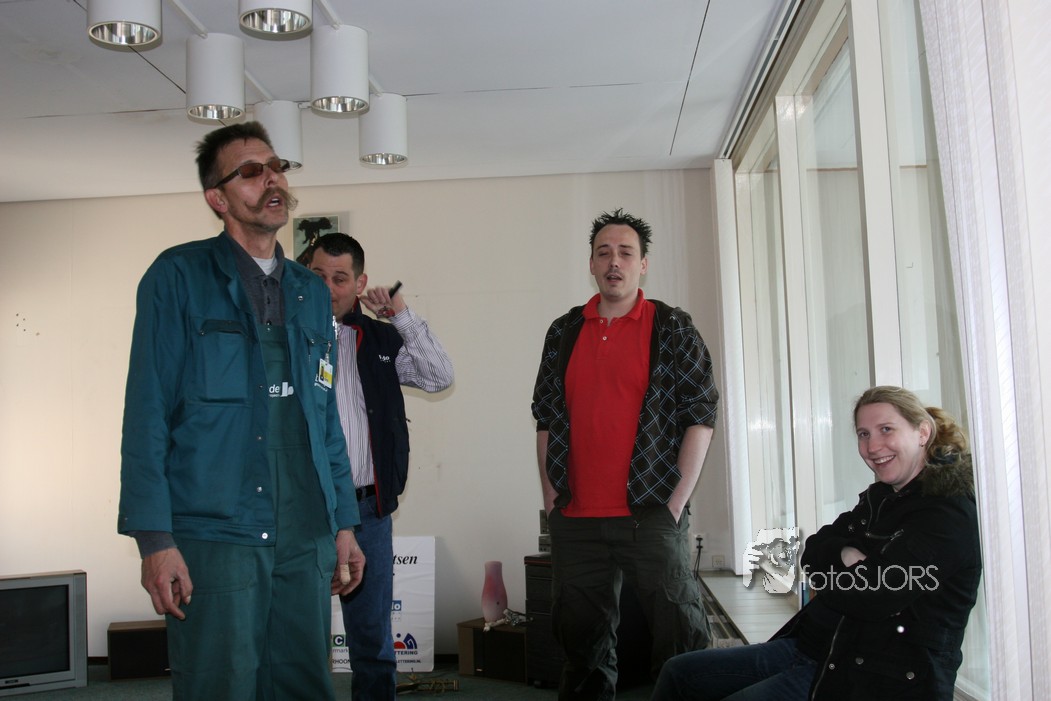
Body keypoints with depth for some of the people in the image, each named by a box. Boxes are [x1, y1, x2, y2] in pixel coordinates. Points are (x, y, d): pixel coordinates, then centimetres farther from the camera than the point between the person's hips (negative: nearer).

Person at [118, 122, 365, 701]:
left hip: (307, 540, 5)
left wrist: (344, 524, 13)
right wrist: (155, 538, -13)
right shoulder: (179, 276, -2)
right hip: (213, 537, -5)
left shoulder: (311, 293, 15)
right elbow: (147, 412, -7)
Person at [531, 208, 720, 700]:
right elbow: (546, 419, 13)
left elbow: (700, 417, -3)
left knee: (680, 640, 1)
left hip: (651, 516, -3)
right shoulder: (564, 332, 11)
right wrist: (550, 496, 6)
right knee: (583, 644, 13)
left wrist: (676, 503, -9)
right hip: (574, 522, 4)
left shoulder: (672, 328, 1)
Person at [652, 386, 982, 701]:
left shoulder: (949, 516, -14)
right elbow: (812, 553, 8)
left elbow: (871, 596, -23)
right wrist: (844, 555, -15)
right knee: (679, 671, 5)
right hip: (813, 646, 9)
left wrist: (829, 571, -2)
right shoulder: (881, 497, 13)